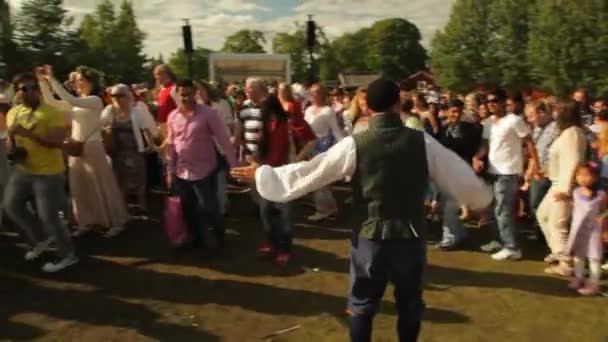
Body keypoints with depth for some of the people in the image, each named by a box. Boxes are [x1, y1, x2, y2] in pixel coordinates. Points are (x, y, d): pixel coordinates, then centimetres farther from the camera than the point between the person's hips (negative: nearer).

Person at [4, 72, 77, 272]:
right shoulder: (13, 113, 7)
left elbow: (58, 141, -26)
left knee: (48, 216, -3)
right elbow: (11, 139, 21)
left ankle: (67, 255, 16)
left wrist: (27, 133, -31)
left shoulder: (53, 113, -15)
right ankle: (40, 238, 34)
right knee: (11, 205, 14)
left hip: (48, 173, -8)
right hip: (22, 170, 8)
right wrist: (11, 148, -3)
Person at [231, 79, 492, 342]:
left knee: (362, 306, 19)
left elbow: (307, 173, -7)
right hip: (411, 237, 1)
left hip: (369, 238, -1)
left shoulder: (354, 145, -12)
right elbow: (460, 177, 4)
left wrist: (261, 174, 6)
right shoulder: (422, 142, -7)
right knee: (410, 305, 21)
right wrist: (482, 198, 26)